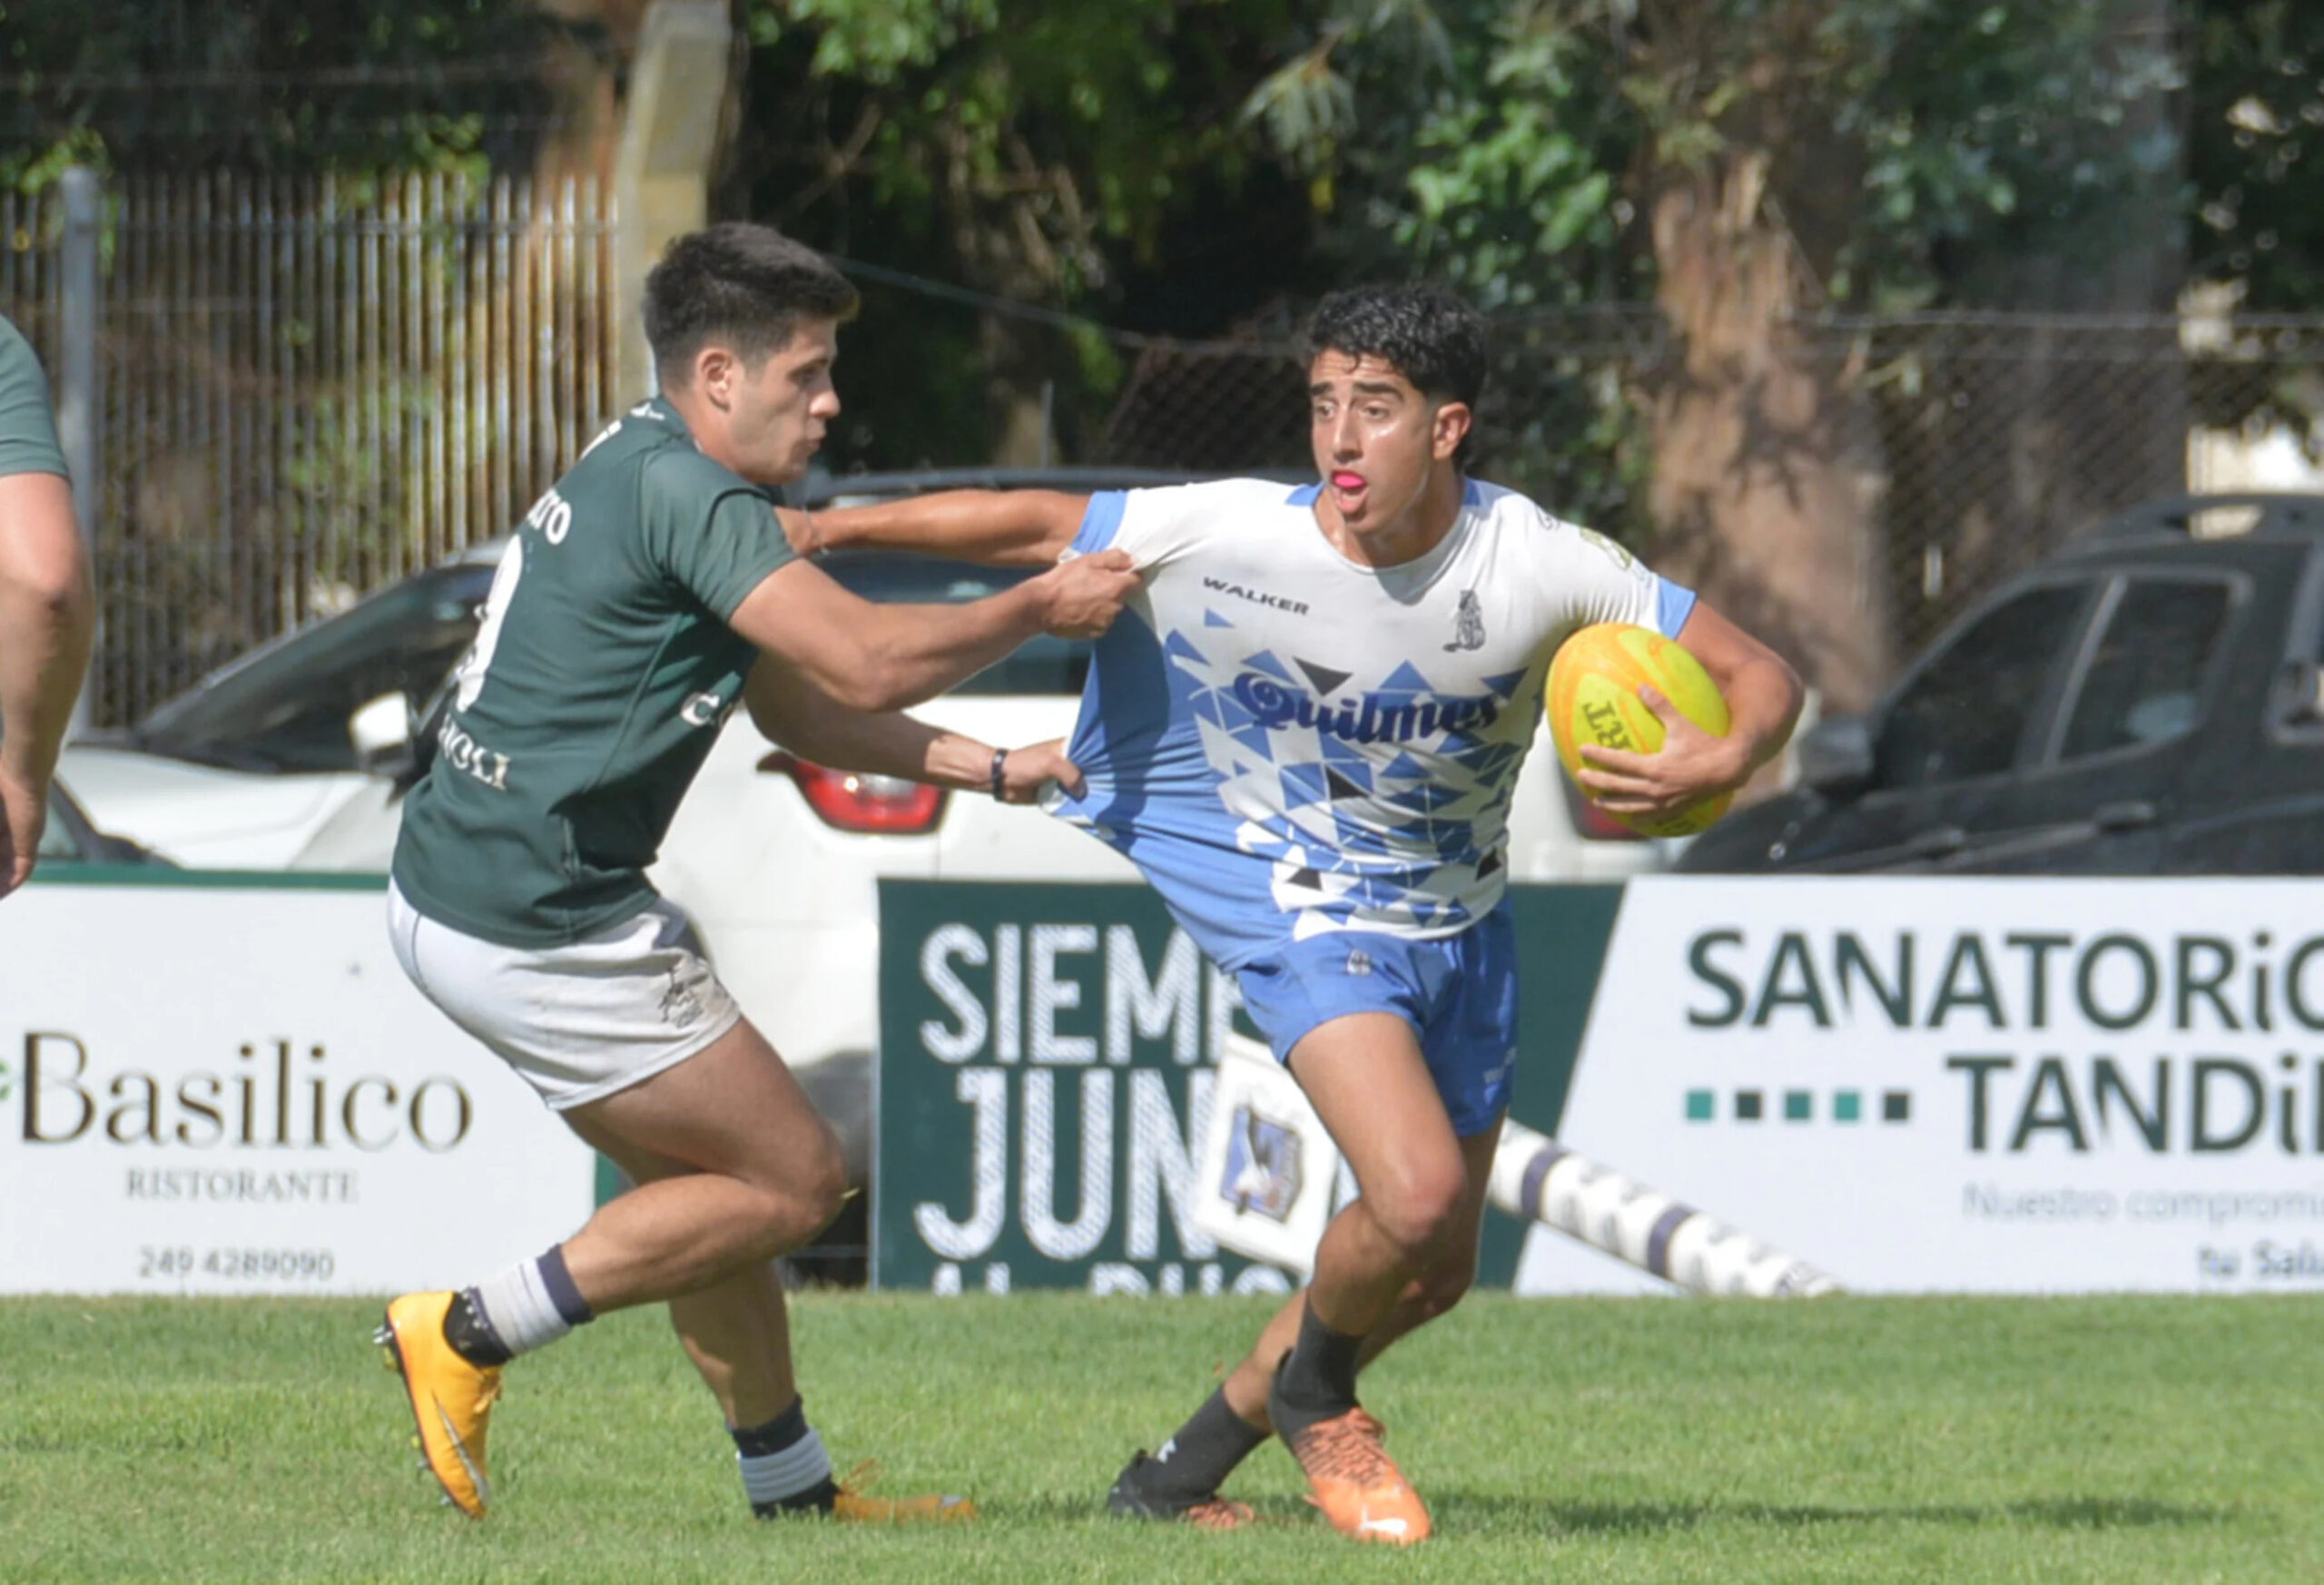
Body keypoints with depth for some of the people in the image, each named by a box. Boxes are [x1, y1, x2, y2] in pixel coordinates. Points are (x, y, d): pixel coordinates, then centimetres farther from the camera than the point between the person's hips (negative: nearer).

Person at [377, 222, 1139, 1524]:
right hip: (537, 928, -11)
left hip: (456, 885, 11)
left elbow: (799, 704, 24)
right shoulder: (684, 493, -17)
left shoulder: (641, 477, 17)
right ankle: (471, 1336, -2)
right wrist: (1042, 609, -8)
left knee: (704, 1178, 20)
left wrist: (990, 768, 19)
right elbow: (868, 661, -23)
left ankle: (796, 1489, 27)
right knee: (795, 1179, -1)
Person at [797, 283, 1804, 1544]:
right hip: (1309, 910, -4)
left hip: (1462, 922, 4)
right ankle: (1314, 1388, 7)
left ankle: (1179, 1474, 32)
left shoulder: (1542, 566, -18)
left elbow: (1758, 677, -13)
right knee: (1414, 1198, -27)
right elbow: (1034, 527, -8)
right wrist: (827, 529, -10)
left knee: (1434, 1274, 13)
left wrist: (1715, 765, -35)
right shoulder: (1226, 537, -20)